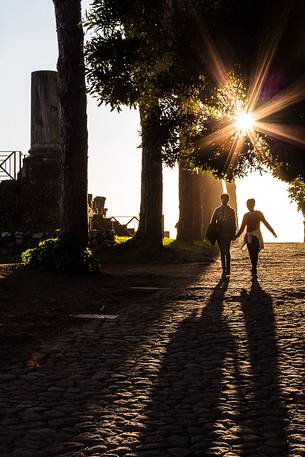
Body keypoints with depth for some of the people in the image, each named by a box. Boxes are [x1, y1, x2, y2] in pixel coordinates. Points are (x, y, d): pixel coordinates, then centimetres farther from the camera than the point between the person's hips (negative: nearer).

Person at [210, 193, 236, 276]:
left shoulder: (231, 210, 6)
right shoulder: (217, 210, 9)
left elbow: (233, 223, 8)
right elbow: (213, 222, 11)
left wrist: (233, 233, -1)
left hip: (227, 233, -2)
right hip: (219, 234, 2)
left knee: (226, 251, -12)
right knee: (222, 252, 5)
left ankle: (227, 269, -10)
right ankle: (224, 269, 10)